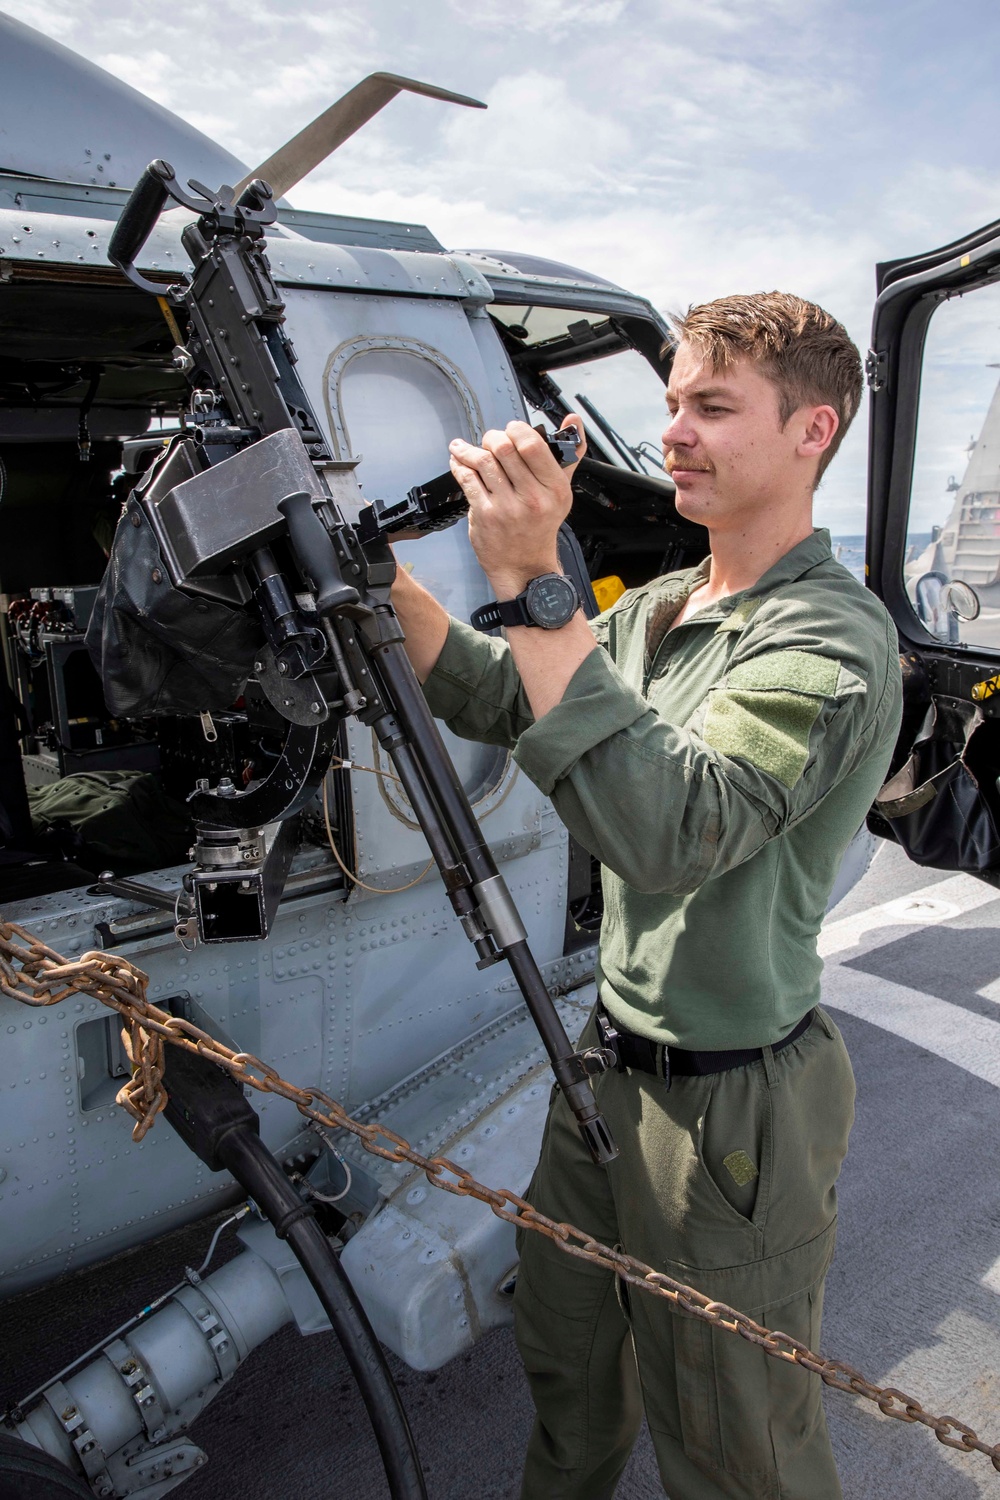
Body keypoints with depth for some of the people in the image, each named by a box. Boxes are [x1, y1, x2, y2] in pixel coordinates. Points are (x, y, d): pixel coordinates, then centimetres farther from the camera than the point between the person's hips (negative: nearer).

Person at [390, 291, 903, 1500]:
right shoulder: (661, 606, 6)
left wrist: (532, 586, -38)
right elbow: (494, 700, 9)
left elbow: (672, 830, -36)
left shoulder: (832, 639, -21)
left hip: (732, 1104, -7)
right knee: (563, 1349, 29)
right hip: (613, 1060, 8)